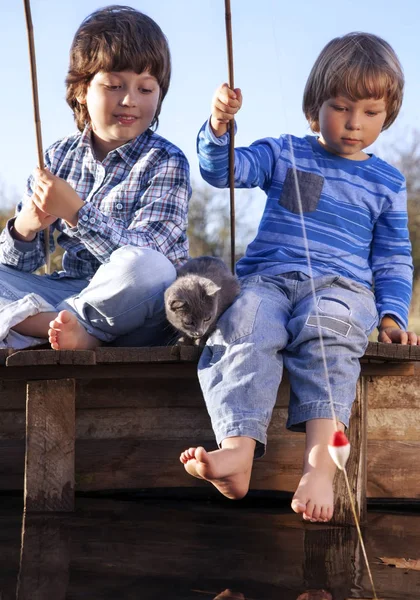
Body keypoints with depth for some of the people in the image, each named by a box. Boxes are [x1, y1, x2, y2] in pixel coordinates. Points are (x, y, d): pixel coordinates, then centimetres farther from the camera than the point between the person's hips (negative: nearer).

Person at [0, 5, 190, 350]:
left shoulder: (165, 162, -5)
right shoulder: (59, 157, 7)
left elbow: (139, 259, -20)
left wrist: (75, 212, -29)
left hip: (132, 308, -4)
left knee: (145, 266, -37)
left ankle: (37, 325, -18)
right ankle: (80, 334, -25)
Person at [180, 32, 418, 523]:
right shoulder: (283, 154, 17)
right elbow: (222, 171, 3)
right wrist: (219, 127, -17)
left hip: (340, 285, 0)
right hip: (267, 279, 1)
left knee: (327, 333, -38)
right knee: (242, 327, -35)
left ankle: (319, 461, -53)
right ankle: (238, 451, -52)